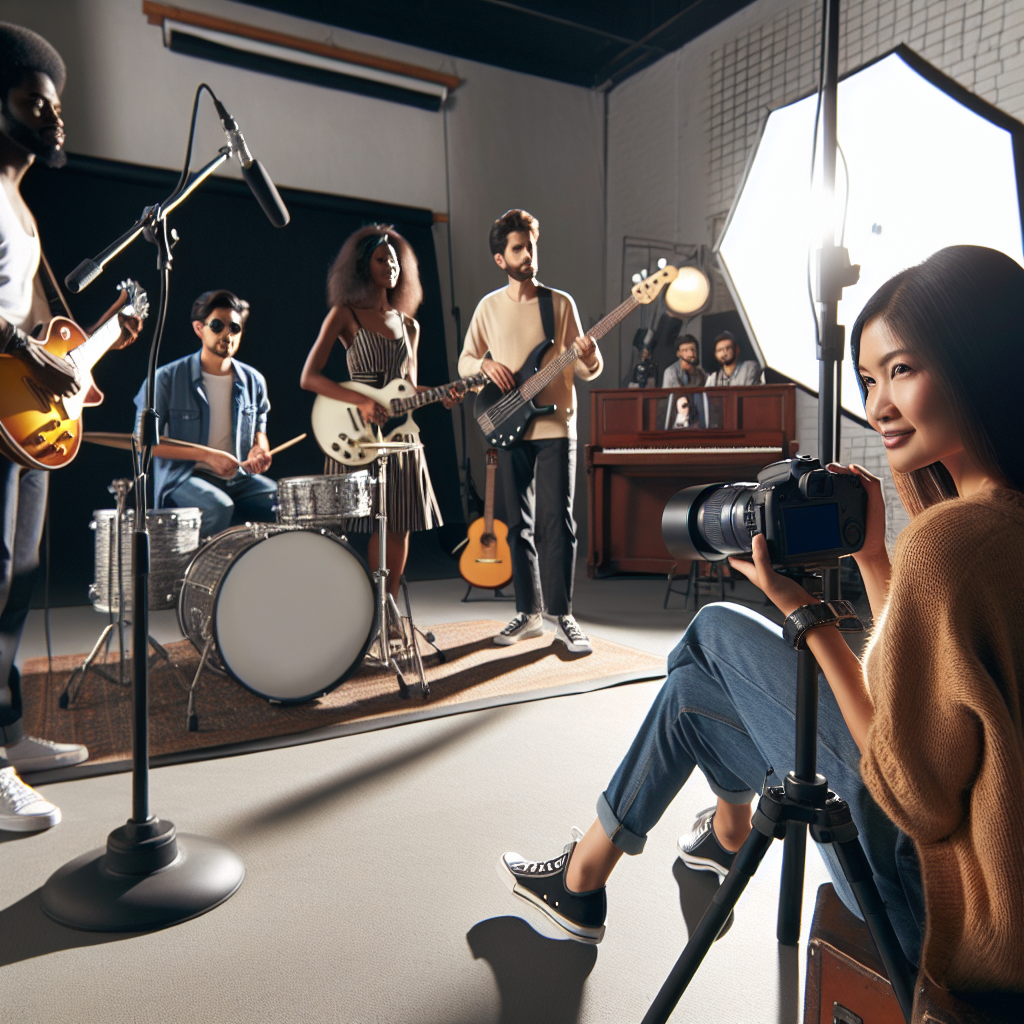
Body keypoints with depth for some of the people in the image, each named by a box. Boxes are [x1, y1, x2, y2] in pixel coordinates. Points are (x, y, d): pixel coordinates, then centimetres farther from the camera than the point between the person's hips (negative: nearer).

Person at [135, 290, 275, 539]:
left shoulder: (253, 381, 7)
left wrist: (260, 449, -4)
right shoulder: (167, 378, -4)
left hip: (239, 477, 4)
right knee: (219, 507, -36)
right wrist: (206, 456, -17)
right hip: (182, 477, -4)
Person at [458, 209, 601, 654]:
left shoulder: (561, 302, 4)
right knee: (519, 524, 6)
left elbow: (584, 370, 3)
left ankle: (562, 615, 3)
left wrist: (590, 359, -20)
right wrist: (486, 365, -9)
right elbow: (465, 362, 12)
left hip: (556, 426, -2)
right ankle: (528, 612, 16)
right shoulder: (489, 307, 9)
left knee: (556, 521, -6)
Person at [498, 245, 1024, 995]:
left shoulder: (949, 538, -30)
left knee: (717, 632, -1)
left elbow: (918, 795, -24)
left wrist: (806, 615, -21)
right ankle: (729, 835, 46)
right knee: (693, 690, 13)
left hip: (942, 899, -7)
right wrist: (873, 556, -1)